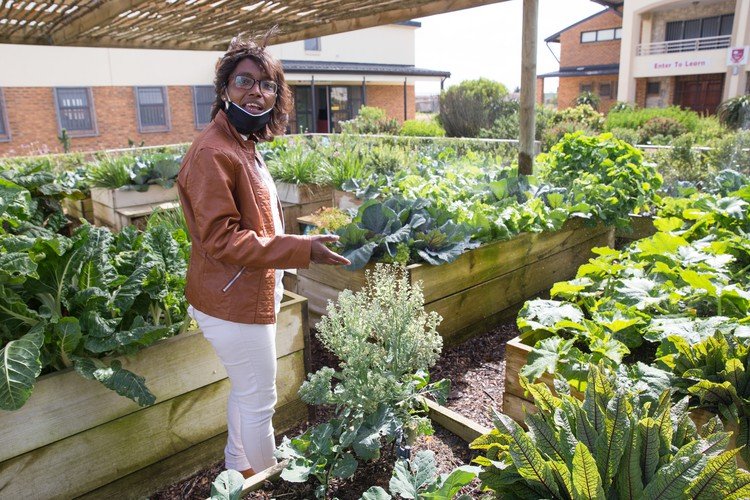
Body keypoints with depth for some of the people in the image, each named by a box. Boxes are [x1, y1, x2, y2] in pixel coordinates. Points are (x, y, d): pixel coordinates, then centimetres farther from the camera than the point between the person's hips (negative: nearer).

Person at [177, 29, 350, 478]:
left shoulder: (244, 145, 9)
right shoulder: (213, 153, -21)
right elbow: (221, 240, -25)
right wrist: (302, 249, -28)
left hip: (250, 295, 10)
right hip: (235, 304, -10)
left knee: (246, 390, 24)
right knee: (260, 402, 6)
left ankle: (238, 470, 45)